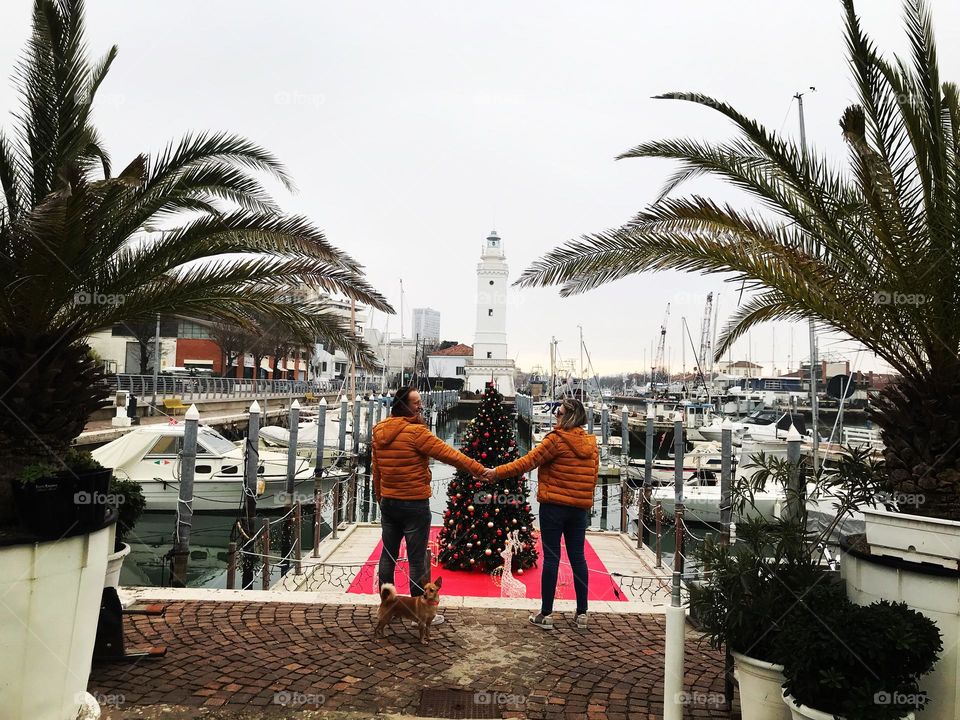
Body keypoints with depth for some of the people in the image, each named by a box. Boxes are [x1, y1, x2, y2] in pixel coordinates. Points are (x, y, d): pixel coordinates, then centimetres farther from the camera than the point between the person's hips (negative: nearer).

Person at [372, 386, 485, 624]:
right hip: (414, 504, -7)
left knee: (388, 554, 15)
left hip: (388, 503, 7)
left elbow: (376, 468, 12)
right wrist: (481, 471, -12)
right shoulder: (416, 432, -19)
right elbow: (449, 454, -18)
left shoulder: (379, 431, 4)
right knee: (416, 560, 2)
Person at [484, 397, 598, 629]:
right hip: (580, 508, 5)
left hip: (554, 506, -5)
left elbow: (528, 462, -12)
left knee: (551, 557, 1)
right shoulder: (591, 444, 6)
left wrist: (497, 472, -6)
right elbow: (593, 477, 11)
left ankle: (546, 614, 8)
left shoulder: (557, 439, -12)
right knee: (577, 557, 11)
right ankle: (582, 613, 18)